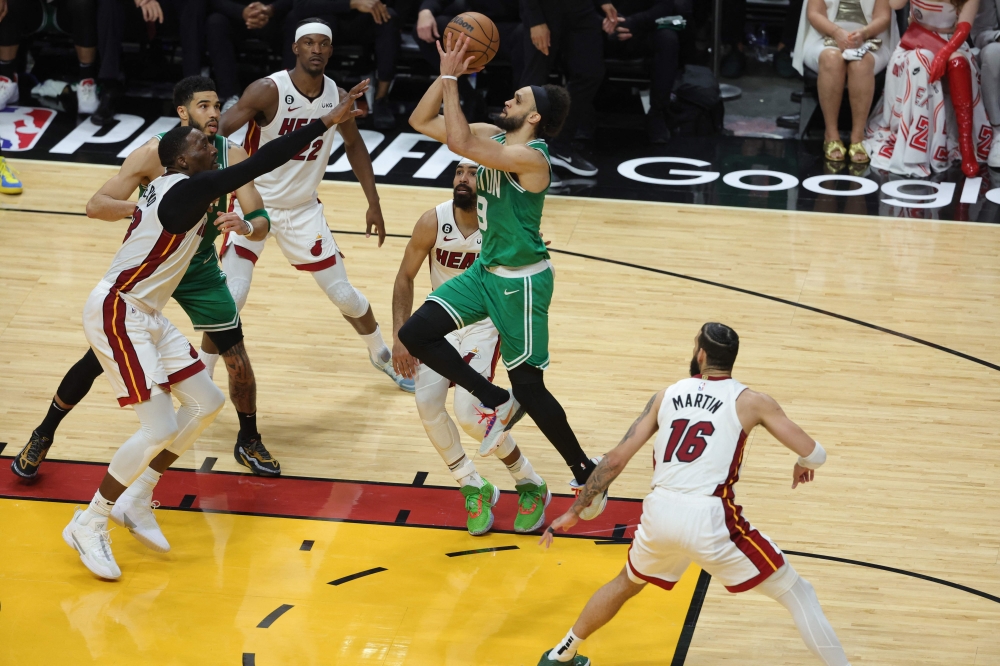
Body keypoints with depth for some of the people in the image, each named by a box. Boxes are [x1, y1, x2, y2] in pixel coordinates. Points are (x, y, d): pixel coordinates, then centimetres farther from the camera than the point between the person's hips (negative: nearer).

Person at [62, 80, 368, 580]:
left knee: (207, 403, 10)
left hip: (146, 315, 11)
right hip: (116, 314, -11)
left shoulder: (174, 189, 8)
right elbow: (260, 164, -27)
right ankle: (88, 526, -1)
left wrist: (213, 224, 21)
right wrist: (327, 121, -27)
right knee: (160, 427, -14)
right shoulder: (187, 188, -21)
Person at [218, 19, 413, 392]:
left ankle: (383, 356, 35)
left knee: (344, 294, 10)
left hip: (303, 209, 4)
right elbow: (218, 133, -26)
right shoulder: (268, 91, -22)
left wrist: (374, 204, 8)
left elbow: (354, 146, 11)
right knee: (231, 297, -17)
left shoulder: (338, 98, -6)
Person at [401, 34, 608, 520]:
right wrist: (446, 74, -11)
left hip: (521, 281, -8)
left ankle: (585, 473, 18)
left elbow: (459, 143, -38)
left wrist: (451, 79, -31)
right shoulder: (493, 137, 1)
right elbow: (421, 122, 2)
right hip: (485, 270, 8)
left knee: (528, 385, -1)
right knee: (415, 335, -3)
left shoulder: (529, 157, -25)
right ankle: (496, 403, 11)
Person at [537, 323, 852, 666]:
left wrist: (574, 512, 21)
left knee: (626, 584, 35)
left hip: (659, 513, 4)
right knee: (798, 595, 11)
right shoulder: (752, 402, 5)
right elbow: (814, 453, 1)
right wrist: (803, 465, 26)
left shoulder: (666, 396, 15)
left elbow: (616, 459, 12)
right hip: (708, 518, -4)